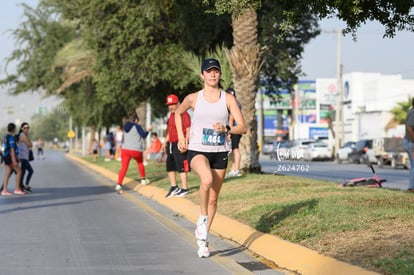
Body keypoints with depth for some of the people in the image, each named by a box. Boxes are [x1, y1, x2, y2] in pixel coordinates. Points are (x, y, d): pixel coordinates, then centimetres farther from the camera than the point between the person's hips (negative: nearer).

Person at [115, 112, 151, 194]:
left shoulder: (126, 127, 15)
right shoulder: (137, 126, -2)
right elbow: (144, 136, -4)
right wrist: (148, 130, 12)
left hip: (125, 149, 3)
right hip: (136, 150, -3)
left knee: (124, 168, -8)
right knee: (140, 163, 28)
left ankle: (119, 185, -26)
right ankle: (143, 179, 41)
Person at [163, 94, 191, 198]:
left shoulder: (184, 114, -12)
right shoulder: (171, 115, 17)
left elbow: (188, 130, -17)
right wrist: (165, 142, 22)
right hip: (171, 144, 10)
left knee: (181, 166, -7)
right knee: (169, 166, 13)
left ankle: (184, 188, 1)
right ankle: (174, 187, 24)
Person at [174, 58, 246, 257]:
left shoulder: (228, 99, 0)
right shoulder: (193, 98, -1)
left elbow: (243, 127, -4)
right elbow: (178, 114, 20)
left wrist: (226, 129, -23)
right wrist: (181, 138, 11)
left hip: (220, 153, 2)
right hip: (197, 151, -2)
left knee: (213, 199, 8)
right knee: (207, 180, -35)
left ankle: (203, 240, 25)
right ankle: (202, 219, -13)